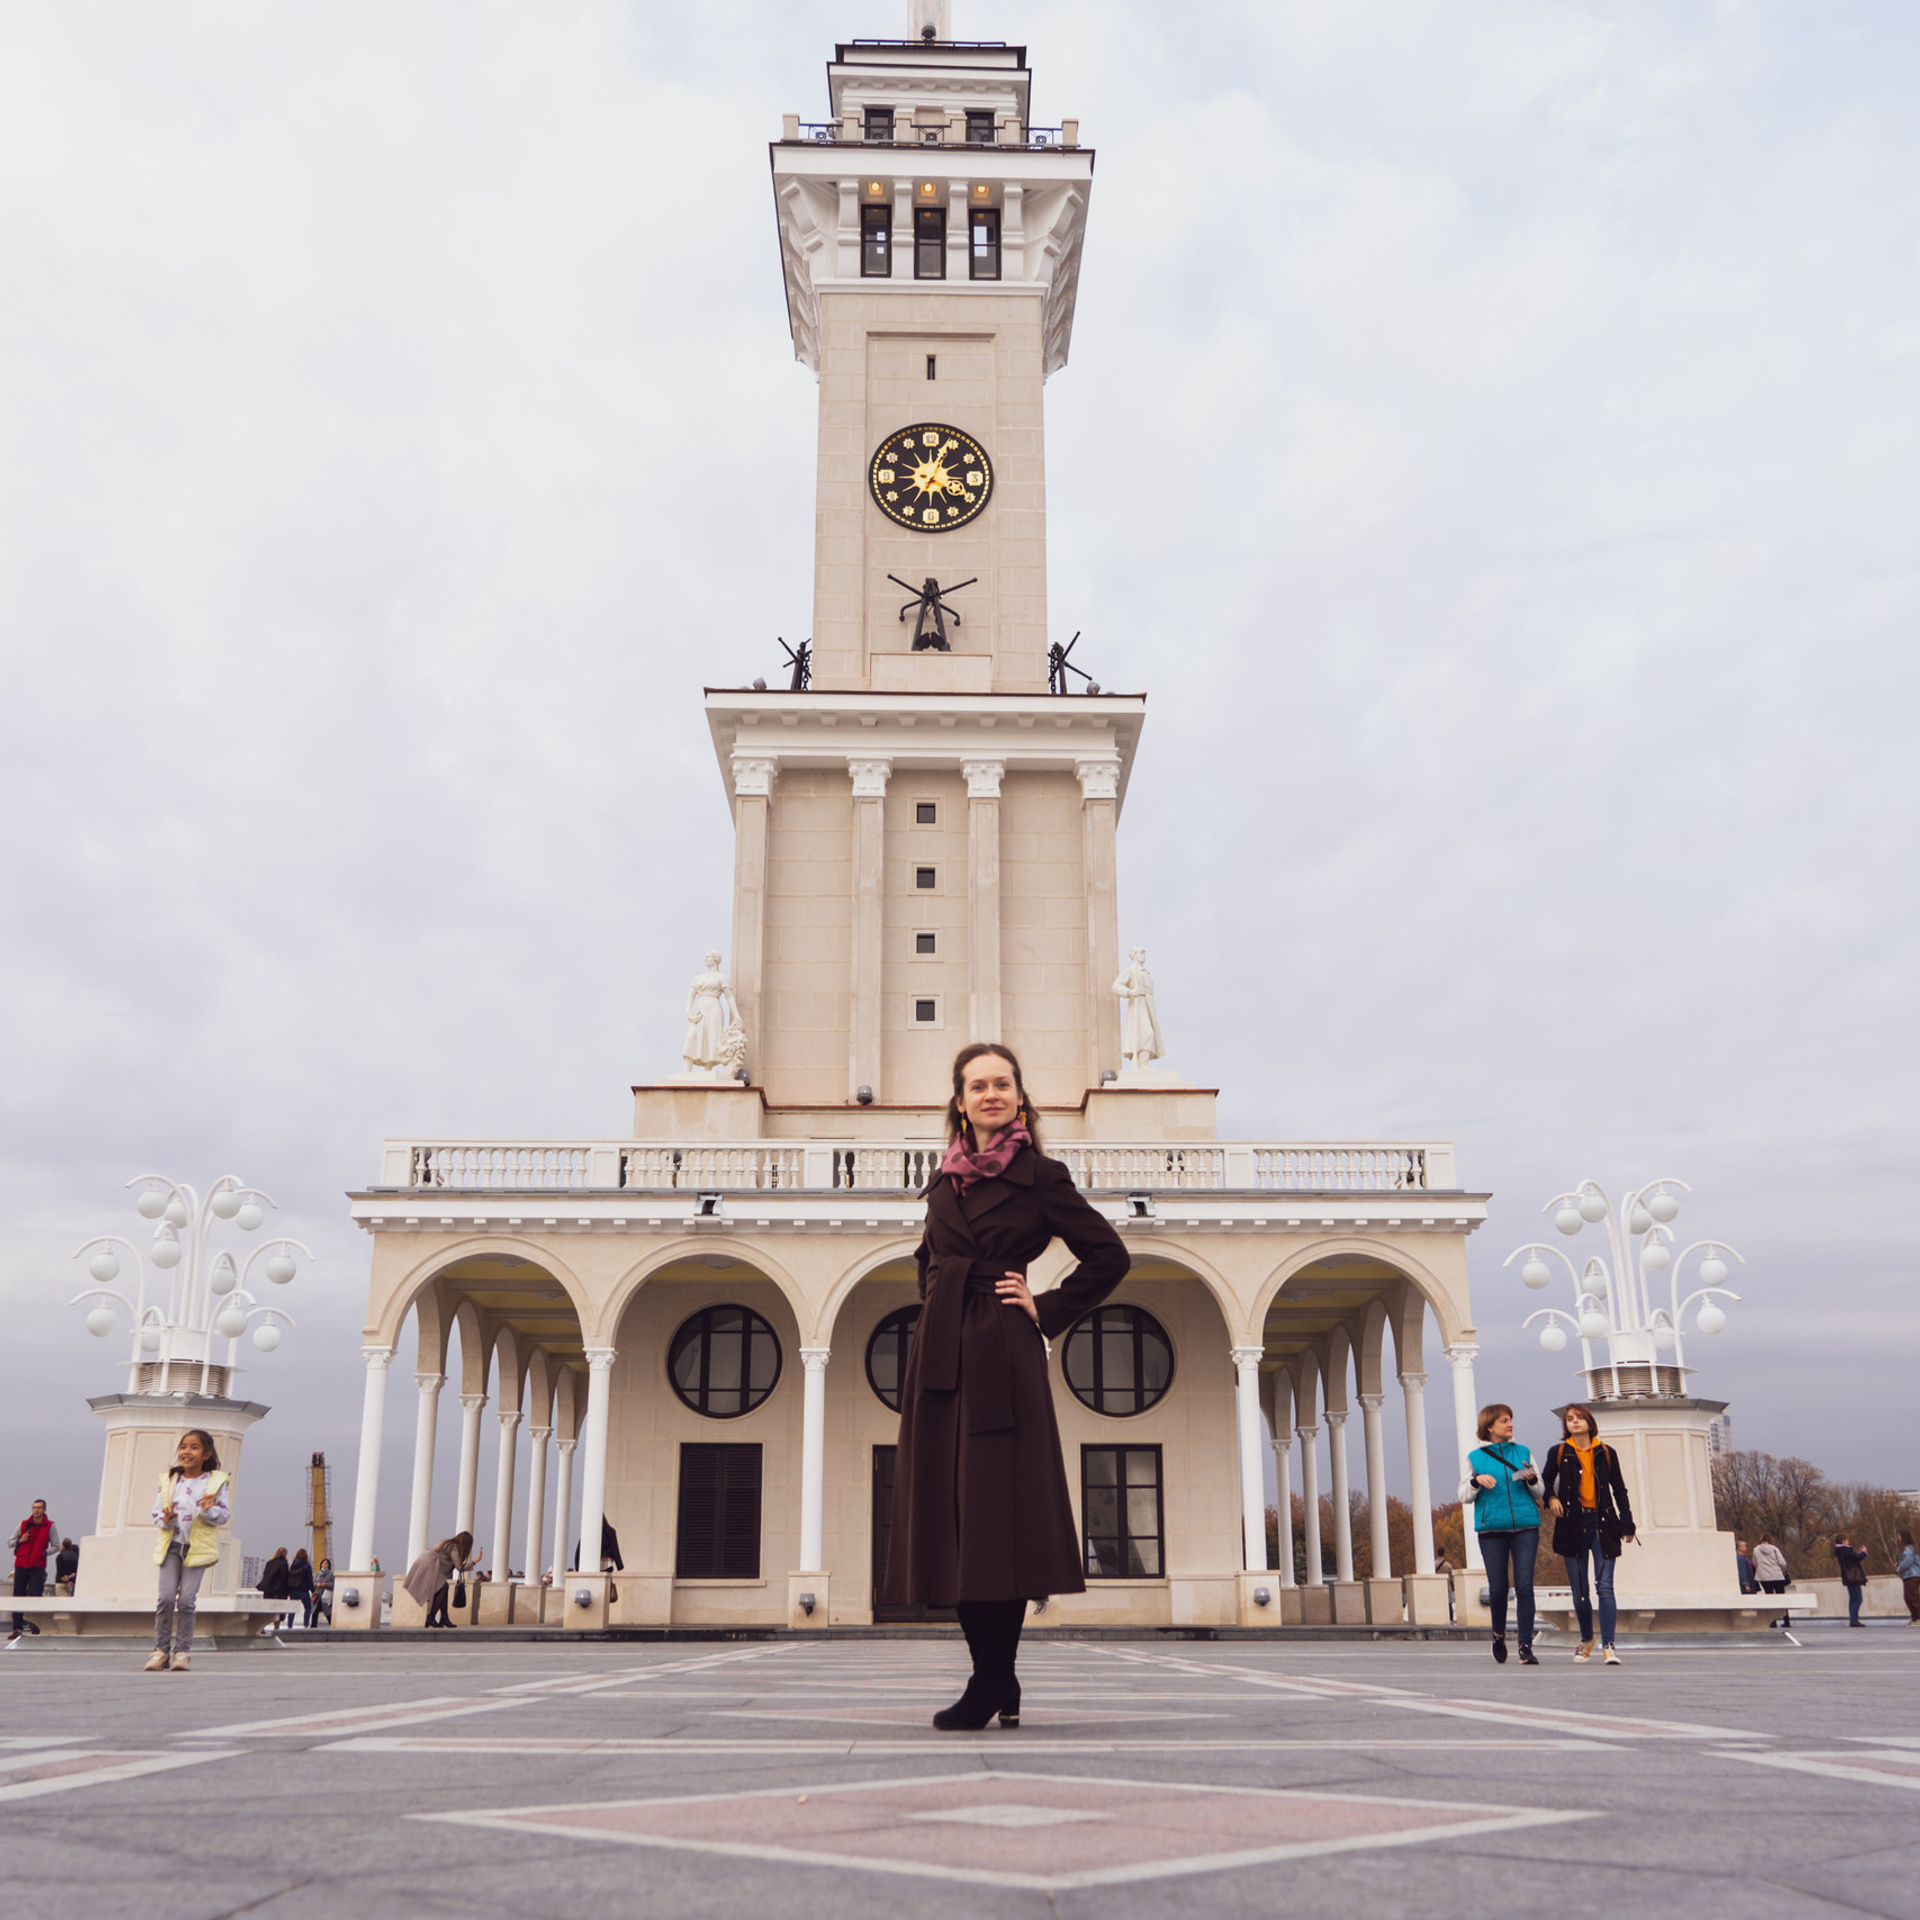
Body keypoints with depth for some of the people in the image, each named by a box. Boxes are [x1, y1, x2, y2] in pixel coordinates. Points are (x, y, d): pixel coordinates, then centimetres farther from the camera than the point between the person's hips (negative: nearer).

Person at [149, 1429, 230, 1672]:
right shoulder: (169, 1480, 9)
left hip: (198, 1548, -2)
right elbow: (156, 1511, 12)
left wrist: (209, 1510, -20)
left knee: (186, 1599, -8)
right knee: (166, 1597, -8)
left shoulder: (216, 1482, 1)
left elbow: (224, 1515, 0)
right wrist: (165, 1520, -10)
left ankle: (183, 1651, 3)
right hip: (171, 1545, 2)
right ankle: (160, 1650, 3)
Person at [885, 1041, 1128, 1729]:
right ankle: (999, 1682, 13)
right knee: (951, 1511, 4)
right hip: (941, 1358, 5)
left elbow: (1108, 1257, 2)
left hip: (1004, 1357, -5)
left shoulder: (1041, 1176, 1)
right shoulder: (946, 1180, 16)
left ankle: (991, 1684, 0)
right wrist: (940, 1301, 14)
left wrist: (1047, 1310, -2)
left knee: (998, 1510, -7)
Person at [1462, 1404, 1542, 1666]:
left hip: (1525, 1525, 1)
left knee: (1524, 1585, -9)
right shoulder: (1476, 1457, 7)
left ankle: (1526, 1646, -6)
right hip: (1492, 1527, -1)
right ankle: (1499, 1634, 28)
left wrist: (1532, 1480, -7)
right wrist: (1476, 1481, -11)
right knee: (1498, 1587, 1)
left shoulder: (1523, 1453, 11)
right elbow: (1464, 1497, 8)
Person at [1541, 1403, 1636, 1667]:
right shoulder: (1559, 1452, 6)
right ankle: (1587, 1639, 25)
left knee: (1605, 1586, -12)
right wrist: (1551, 1498, -2)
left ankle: (1608, 1645, -14)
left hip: (1602, 1524, -1)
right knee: (1579, 1590, 5)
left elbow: (1619, 1491, 12)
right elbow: (1546, 1480, 19)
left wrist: (1627, 1525, 7)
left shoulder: (1606, 1453, 7)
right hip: (1573, 1524, 1)